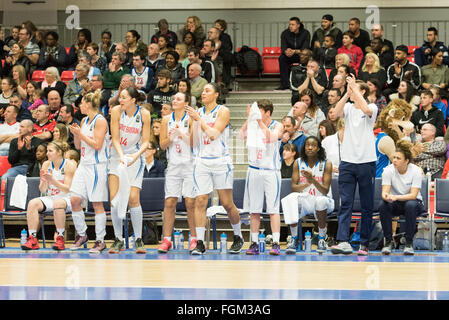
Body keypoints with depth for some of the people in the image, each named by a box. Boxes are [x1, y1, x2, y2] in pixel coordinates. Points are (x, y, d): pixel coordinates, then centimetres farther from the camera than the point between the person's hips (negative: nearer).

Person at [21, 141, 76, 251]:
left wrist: (52, 180, -25)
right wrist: (44, 181, -17)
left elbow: (68, 189, -14)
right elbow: (42, 190, 5)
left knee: (58, 203, -39)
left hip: (67, 199, -5)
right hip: (50, 199, 5)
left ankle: (60, 239, -30)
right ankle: (32, 239, -27)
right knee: (33, 203, -24)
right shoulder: (46, 165, 5)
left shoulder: (69, 165, -8)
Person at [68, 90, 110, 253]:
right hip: (84, 164, 8)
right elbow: (78, 146, 19)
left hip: (97, 166, -8)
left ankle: (100, 241, 2)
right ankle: (81, 234, 15)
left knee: (97, 203, -4)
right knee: (74, 200, 1)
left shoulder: (100, 121, -10)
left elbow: (97, 145, -17)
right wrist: (75, 134, 2)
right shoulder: (84, 121, 14)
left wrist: (81, 134, -14)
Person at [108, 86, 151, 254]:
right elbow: (115, 139, -10)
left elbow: (145, 142, -5)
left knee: (133, 198, -11)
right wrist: (121, 156, -26)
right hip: (116, 157, 1)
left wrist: (137, 154, -25)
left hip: (135, 158, -1)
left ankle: (138, 239, 0)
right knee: (114, 198, -7)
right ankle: (119, 240, 2)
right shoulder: (116, 111, -8)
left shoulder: (144, 114, -9)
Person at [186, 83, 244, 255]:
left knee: (227, 203, 0)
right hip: (202, 161, 4)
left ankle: (238, 237, 19)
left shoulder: (223, 111, -3)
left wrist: (198, 119, -12)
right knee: (200, 202, -5)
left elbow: (213, 134, -16)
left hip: (220, 161, -4)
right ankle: (199, 243, -4)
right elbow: (195, 143, 11)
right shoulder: (198, 112, 11)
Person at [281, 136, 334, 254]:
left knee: (321, 200, -37)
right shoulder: (298, 163, 0)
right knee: (290, 199, -30)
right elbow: (293, 188, -6)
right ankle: (294, 238, -20)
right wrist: (307, 184, -26)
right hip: (304, 200, 2)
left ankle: (322, 239, -20)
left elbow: (325, 191, -13)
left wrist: (313, 180, -31)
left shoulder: (326, 164, -7)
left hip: (321, 200, -2)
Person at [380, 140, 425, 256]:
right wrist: (386, 196, -43)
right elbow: (385, 192, -17)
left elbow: (413, 195, -23)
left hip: (413, 202, -2)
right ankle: (388, 241, -18)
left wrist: (396, 197, -40)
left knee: (411, 205, -38)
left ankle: (409, 243, -24)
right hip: (395, 204, 2)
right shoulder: (389, 170, -11)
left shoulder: (416, 171, -17)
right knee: (383, 206, -32)